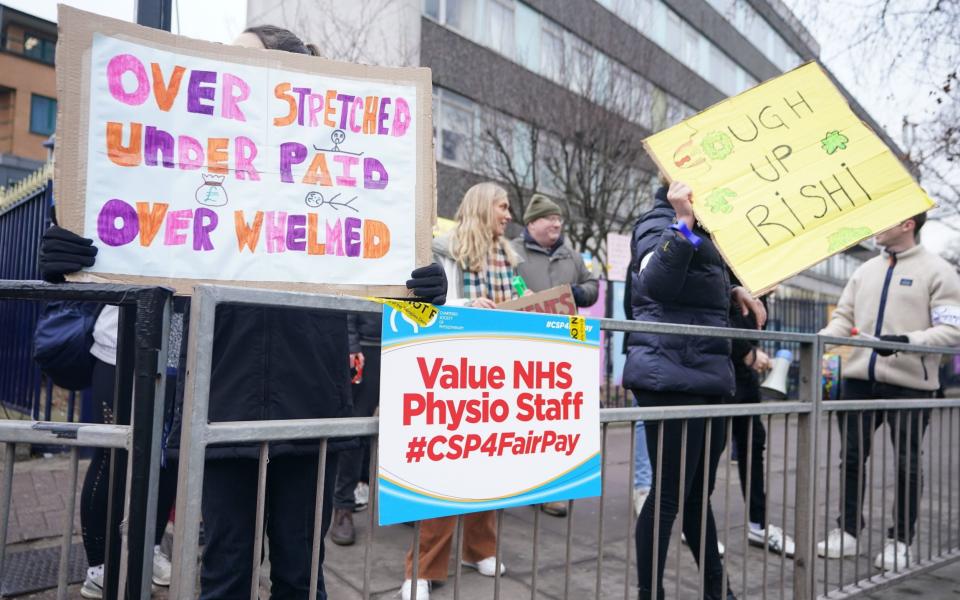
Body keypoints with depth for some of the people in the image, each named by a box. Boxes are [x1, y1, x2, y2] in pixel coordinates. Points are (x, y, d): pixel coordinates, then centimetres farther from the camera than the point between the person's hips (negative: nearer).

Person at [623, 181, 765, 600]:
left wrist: (735, 292, 13)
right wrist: (683, 222, -29)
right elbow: (657, 283, -25)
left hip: (706, 375, 9)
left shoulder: (699, 231, 20)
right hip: (672, 376, -9)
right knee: (669, 494, -4)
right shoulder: (658, 221, -7)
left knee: (697, 492, 17)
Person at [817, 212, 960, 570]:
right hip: (859, 379, 5)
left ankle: (899, 541, 19)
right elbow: (843, 319, 14)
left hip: (909, 383, -5)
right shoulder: (865, 271, 14)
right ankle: (847, 532, 21)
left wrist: (909, 340, -25)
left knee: (907, 464, 7)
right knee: (851, 457, 9)